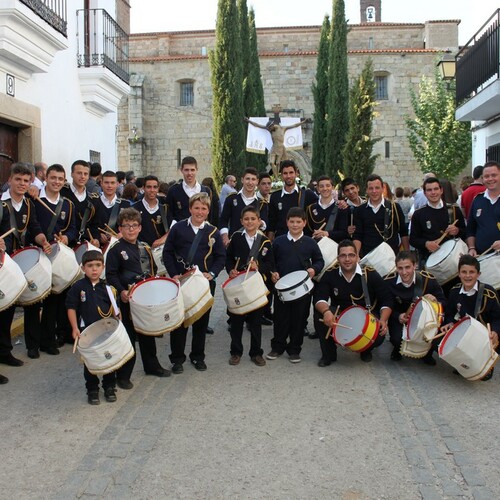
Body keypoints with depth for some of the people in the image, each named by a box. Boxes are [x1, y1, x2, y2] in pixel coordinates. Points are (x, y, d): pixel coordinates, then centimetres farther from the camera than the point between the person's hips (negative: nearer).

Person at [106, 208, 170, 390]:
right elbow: (110, 275, -12)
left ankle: (152, 366, 35)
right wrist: (121, 291, -24)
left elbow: (153, 269, 18)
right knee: (128, 335, -1)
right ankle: (123, 375, 10)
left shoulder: (145, 248, 9)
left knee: (148, 333, 19)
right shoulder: (116, 250, -9)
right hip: (128, 299, -6)